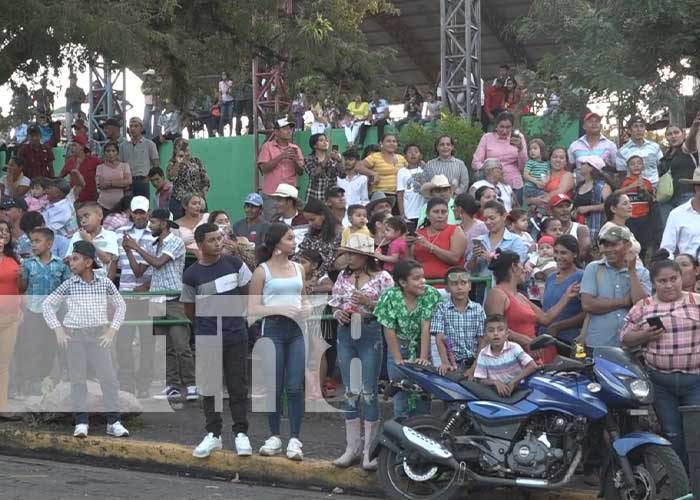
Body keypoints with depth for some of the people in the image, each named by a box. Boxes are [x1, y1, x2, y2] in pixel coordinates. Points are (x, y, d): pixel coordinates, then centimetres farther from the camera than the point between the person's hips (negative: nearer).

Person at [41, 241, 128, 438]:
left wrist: (111, 331, -1)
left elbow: (120, 306, 8)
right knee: (77, 379, 0)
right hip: (73, 335, 0)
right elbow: (47, 305, 3)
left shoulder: (105, 283, -1)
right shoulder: (68, 285, -2)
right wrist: (58, 331, -6)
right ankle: (81, 423, 3)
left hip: (97, 335, 0)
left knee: (108, 377, -5)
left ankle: (114, 422, 0)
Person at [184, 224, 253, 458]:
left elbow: (247, 294, 8)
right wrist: (208, 323, 6)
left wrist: (234, 316, 8)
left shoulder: (234, 264, -2)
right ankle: (213, 434, 17)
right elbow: (189, 310, 3)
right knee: (209, 387, 7)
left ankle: (241, 434, 13)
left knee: (238, 386, 5)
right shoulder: (192, 275, -7)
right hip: (207, 339, -1)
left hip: (236, 335, 1)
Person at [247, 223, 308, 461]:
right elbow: (252, 309, -3)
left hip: (297, 329, 3)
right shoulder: (262, 271, 0)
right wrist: (280, 309, -16)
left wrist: (304, 309, 1)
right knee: (274, 386, 3)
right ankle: (274, 437, 16)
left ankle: (294, 439, 2)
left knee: (295, 387, -2)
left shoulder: (298, 268, 13)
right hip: (273, 329, -3)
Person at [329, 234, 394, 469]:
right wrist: (339, 313, -5)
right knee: (350, 392, 9)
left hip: (370, 334, -5)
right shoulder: (343, 277, 10)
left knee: (369, 392, -3)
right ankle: (352, 447, 16)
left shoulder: (382, 277, -4)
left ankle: (369, 450, 4)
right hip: (346, 334, 5)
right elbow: (334, 304, 16)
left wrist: (369, 302, -18)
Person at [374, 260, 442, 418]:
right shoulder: (390, 297, -16)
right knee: (401, 395, -3)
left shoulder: (430, 294, -14)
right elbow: (390, 330, -14)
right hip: (398, 348, -1)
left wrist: (424, 357, -23)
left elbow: (426, 328, -17)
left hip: (421, 347, 1)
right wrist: (398, 360, -17)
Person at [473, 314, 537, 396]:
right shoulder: (483, 354, 3)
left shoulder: (514, 348, -3)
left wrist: (513, 382, -14)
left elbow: (533, 366, -10)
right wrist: (495, 382, -15)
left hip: (518, 388, -2)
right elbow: (481, 380, 5)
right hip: (496, 392, 2)